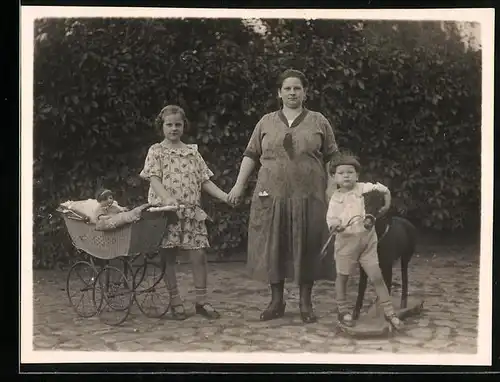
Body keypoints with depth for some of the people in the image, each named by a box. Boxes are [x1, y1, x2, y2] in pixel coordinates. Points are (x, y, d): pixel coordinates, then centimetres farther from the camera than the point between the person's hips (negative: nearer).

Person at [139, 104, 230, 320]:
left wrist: (225, 197, 0)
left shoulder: (192, 152, 13)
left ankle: (201, 301, 9)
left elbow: (204, 181, 13)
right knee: (169, 257, 2)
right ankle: (175, 301, 13)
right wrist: (167, 198, -28)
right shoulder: (156, 152, 3)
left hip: (192, 211, 3)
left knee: (199, 255, -1)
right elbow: (154, 179, -10)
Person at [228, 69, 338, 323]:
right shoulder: (266, 122, 10)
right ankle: (276, 301, 18)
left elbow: (332, 159, 7)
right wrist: (239, 185, 2)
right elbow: (251, 155, 10)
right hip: (272, 196, 1)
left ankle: (305, 303, 15)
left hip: (308, 197, -1)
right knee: (273, 247, 5)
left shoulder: (318, 122, 7)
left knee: (306, 248, 3)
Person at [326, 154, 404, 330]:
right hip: (346, 241, 0)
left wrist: (386, 205, 4)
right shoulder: (335, 198, 0)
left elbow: (384, 190, 13)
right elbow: (330, 219, -6)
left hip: (367, 241, 0)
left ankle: (389, 312, 6)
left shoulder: (364, 188, 0)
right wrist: (334, 225, -27)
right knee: (342, 276, 11)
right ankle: (342, 311, 27)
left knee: (377, 277, -1)